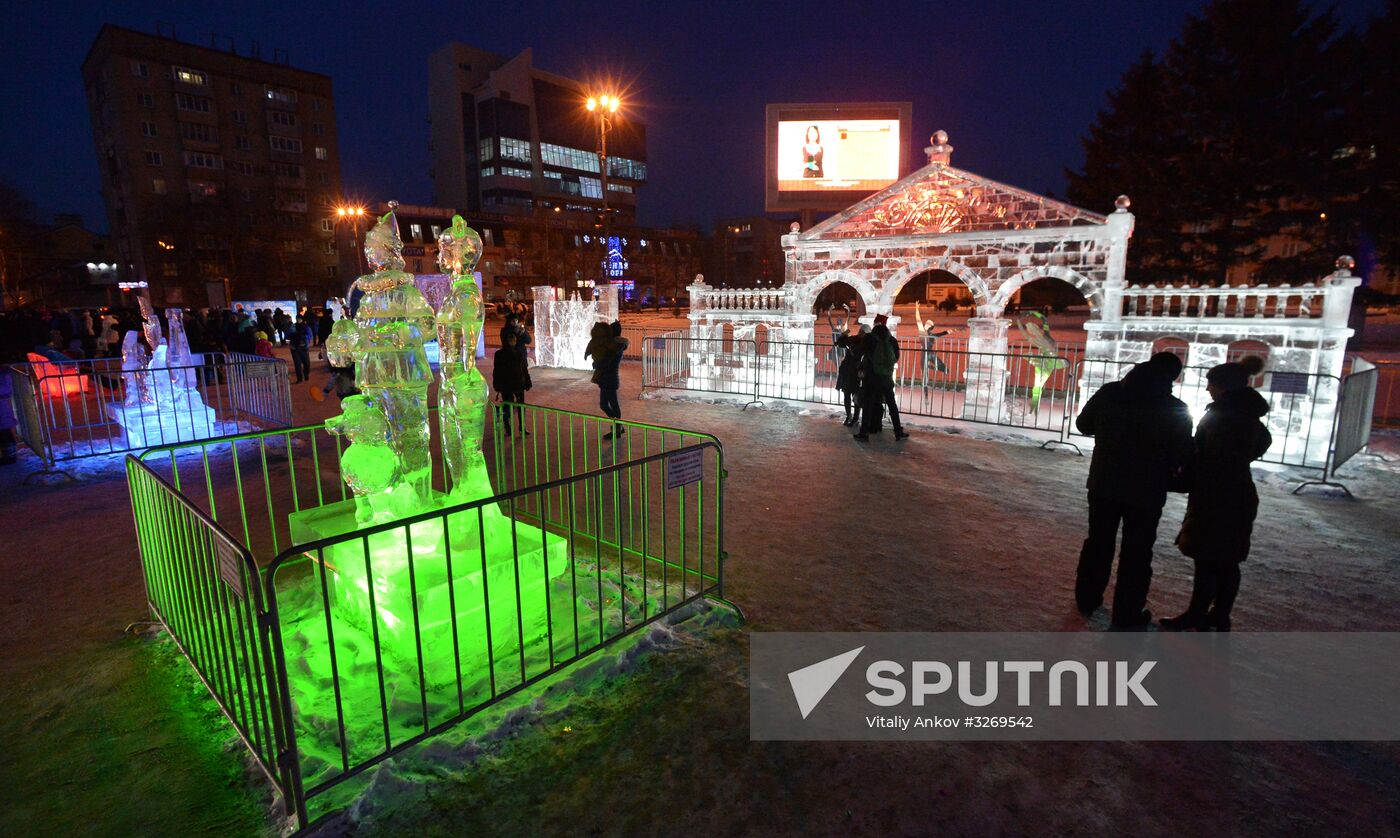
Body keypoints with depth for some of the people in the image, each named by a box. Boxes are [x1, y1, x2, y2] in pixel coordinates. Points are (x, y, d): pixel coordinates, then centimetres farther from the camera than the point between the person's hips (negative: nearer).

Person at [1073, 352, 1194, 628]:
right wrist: (1163, 471, 10)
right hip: (1146, 491, -3)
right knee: (1136, 553, 9)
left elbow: (1083, 424, 6)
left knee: (1098, 543, 17)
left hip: (1103, 483, 3)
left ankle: (1087, 599, 28)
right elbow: (1181, 457, -10)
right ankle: (1127, 613, 17)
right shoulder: (1176, 409, -14)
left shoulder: (1109, 392, -7)